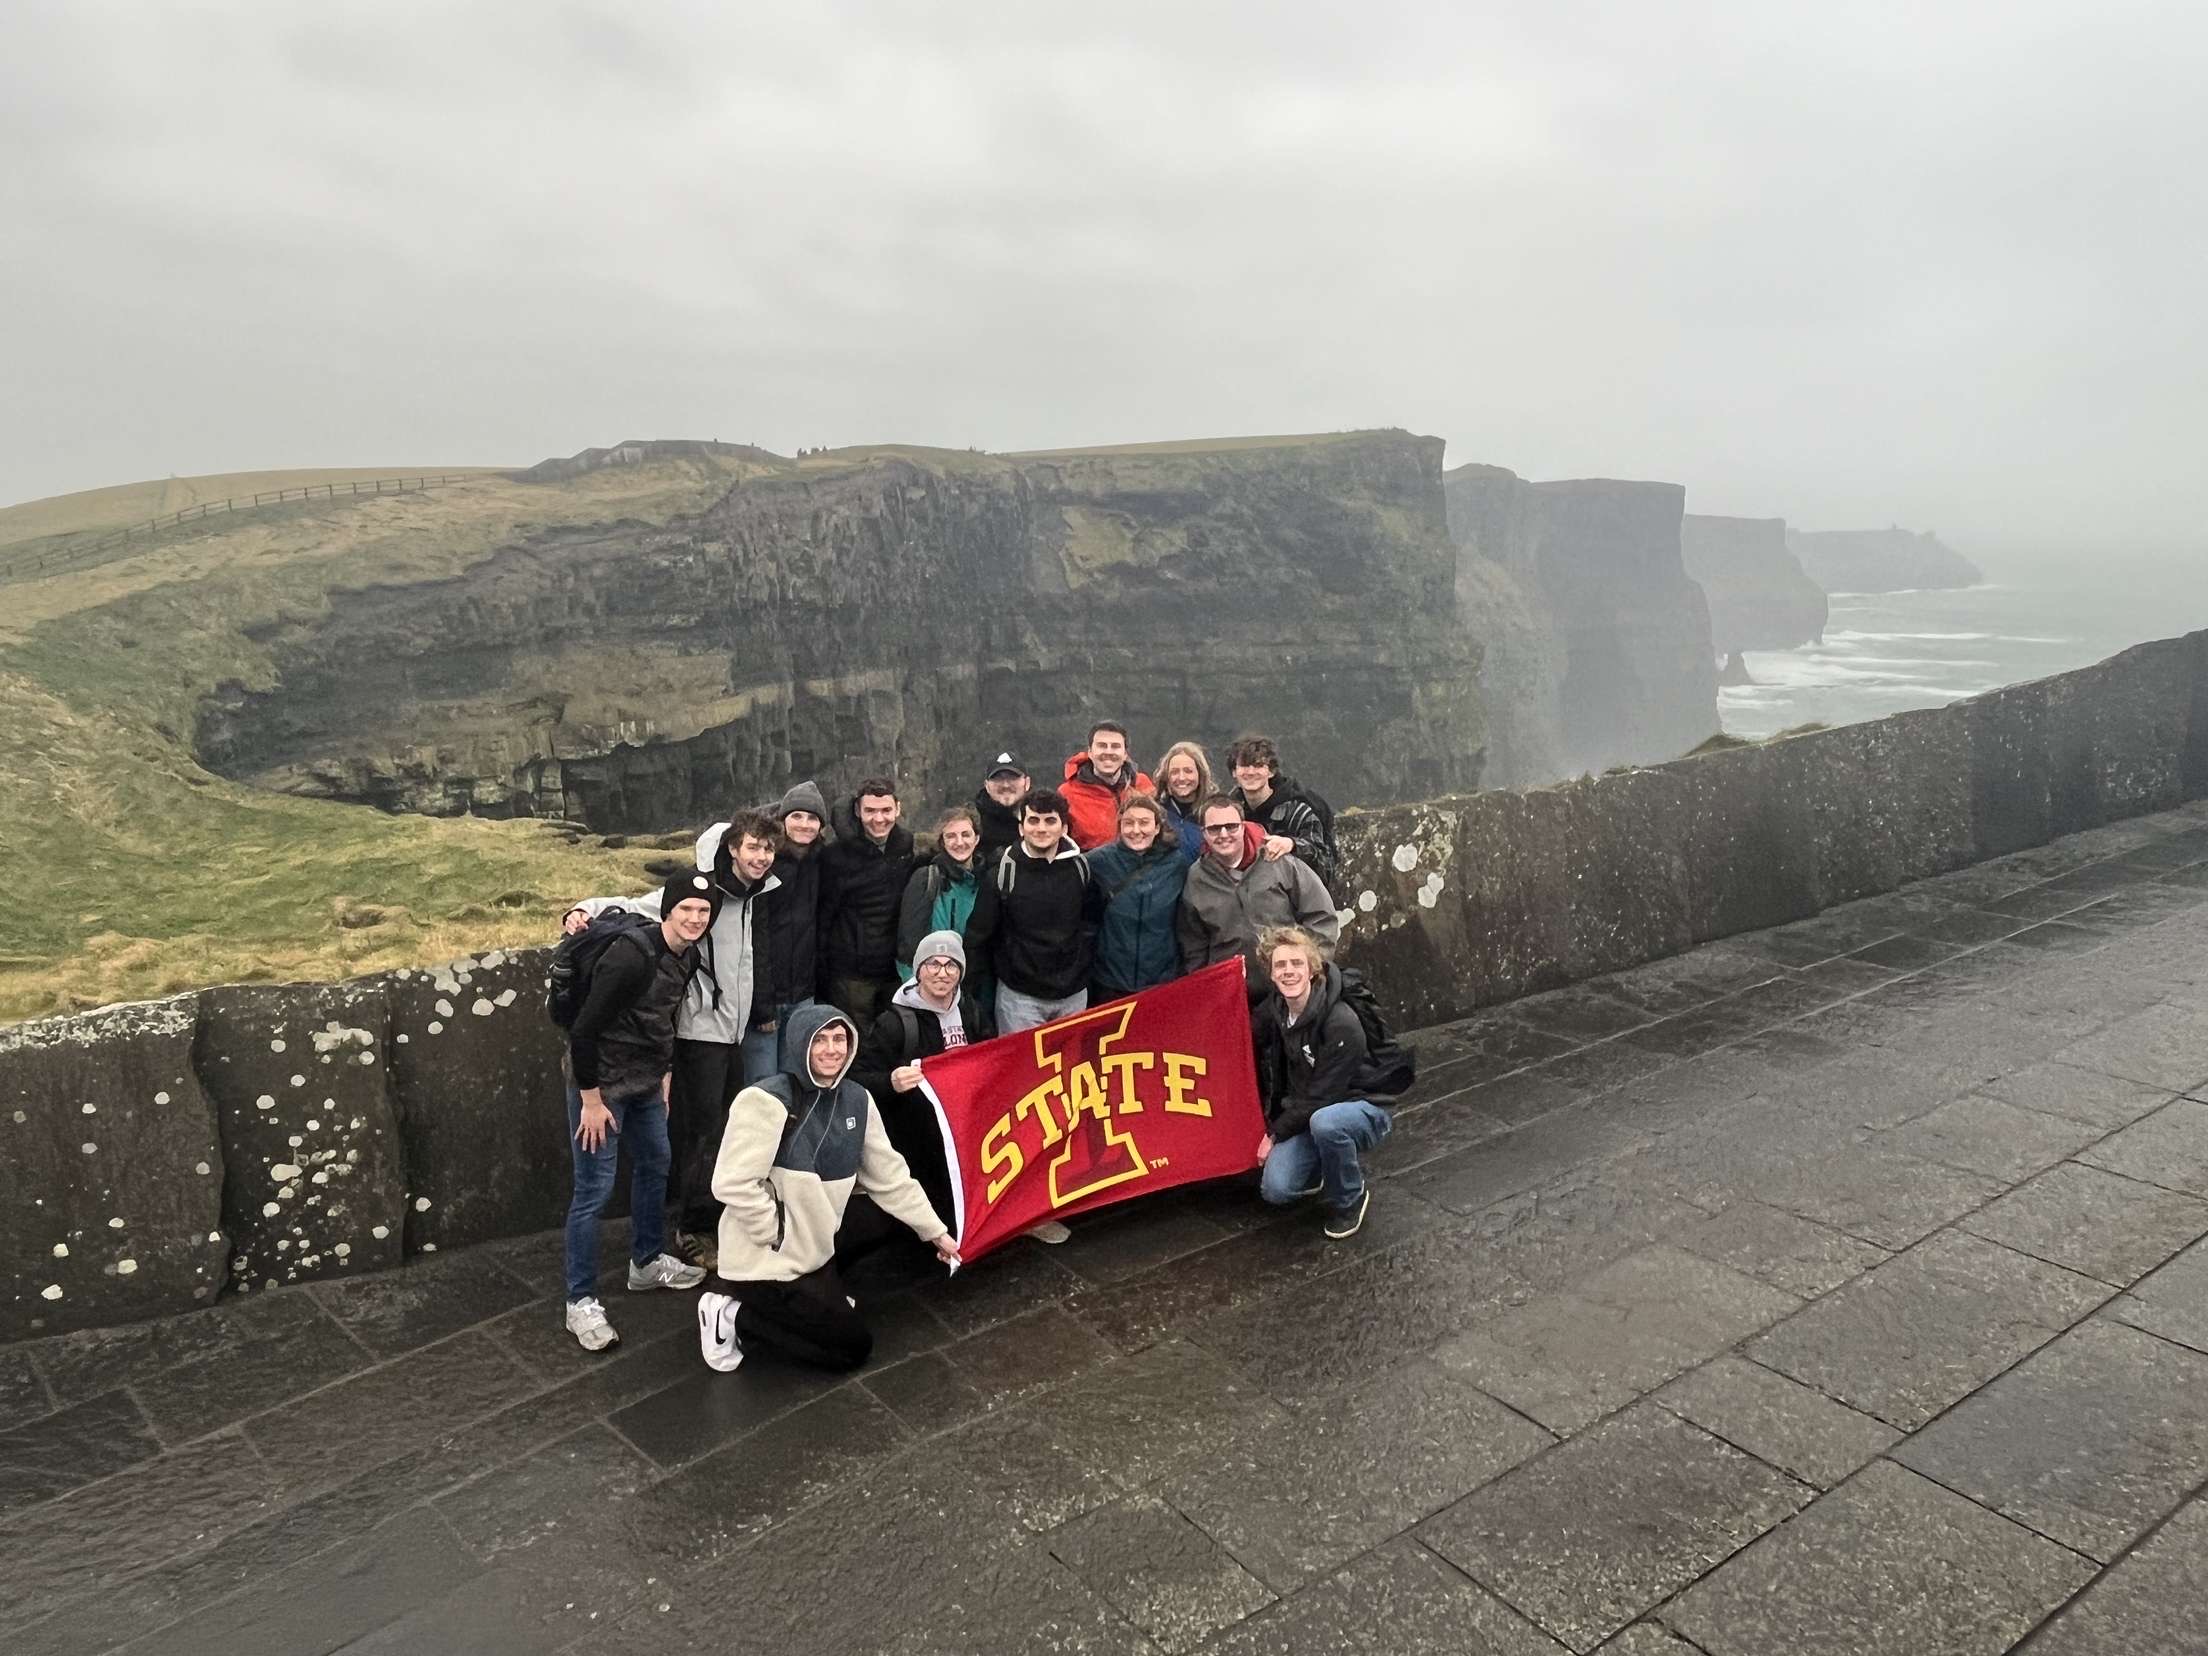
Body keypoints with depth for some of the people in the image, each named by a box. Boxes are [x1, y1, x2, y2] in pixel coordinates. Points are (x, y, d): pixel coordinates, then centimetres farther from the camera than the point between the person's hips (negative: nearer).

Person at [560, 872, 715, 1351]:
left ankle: (646, 1263, 39)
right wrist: (591, 1100, -20)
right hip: (601, 1082, -9)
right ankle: (580, 1302, 7)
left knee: (655, 1166, 20)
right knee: (594, 1189, -4)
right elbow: (584, 1029, -25)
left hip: (644, 1082, 9)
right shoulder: (631, 956, -26)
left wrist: (664, 1076, 14)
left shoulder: (685, 957, 1)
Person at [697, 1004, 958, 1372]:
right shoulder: (767, 1100, -21)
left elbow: (889, 1176, 8)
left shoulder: (856, 1100, 1)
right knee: (854, 1346, -2)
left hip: (813, 1255, 8)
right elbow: (732, 1184, -25)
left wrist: (936, 1232, 8)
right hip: (764, 1261, -8)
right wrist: (778, 1235, -18)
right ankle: (734, 1316, 3)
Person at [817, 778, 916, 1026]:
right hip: (851, 974, -4)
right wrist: (821, 974, -6)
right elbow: (823, 915, -5)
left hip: (898, 969, 4)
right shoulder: (836, 855, -7)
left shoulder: (909, 847, 5)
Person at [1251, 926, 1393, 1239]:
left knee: (1324, 1122, -39)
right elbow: (1267, 1072, 6)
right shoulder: (1271, 1012, -7)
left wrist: (1276, 1133, -15)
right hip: (1303, 1112, 5)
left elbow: (1321, 1097, -22)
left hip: (1363, 1108, -5)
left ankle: (1350, 1198, -10)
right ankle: (1326, 1169, 15)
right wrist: (1270, 1126, -2)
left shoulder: (1342, 1023, -26)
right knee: (1275, 1187, -18)